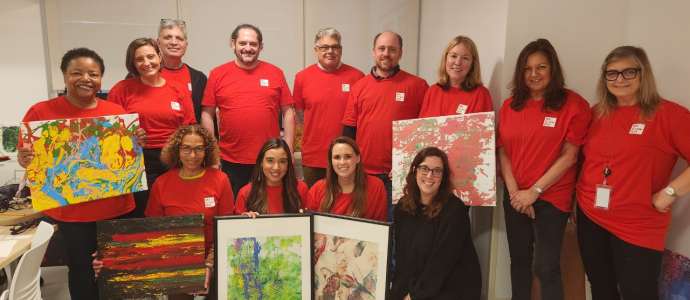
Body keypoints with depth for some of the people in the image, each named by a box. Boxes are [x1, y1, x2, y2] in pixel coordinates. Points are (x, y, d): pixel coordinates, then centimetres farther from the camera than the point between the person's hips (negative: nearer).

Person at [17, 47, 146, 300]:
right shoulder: (41, 112, -4)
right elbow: (24, 157, 0)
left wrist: (138, 144, -10)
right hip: (71, 210, -2)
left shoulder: (116, 112, 3)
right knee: (82, 269, 8)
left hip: (117, 207, 3)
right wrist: (24, 158, -22)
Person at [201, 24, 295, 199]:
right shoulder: (217, 74, 2)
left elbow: (288, 113, 4)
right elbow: (207, 114, 4)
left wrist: (289, 151, 0)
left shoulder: (275, 73, 3)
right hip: (231, 160, 0)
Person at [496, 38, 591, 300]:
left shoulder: (573, 104, -8)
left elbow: (568, 156, -12)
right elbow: (502, 150, 3)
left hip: (552, 197, -4)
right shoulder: (510, 105, 4)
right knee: (519, 260, 15)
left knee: (547, 267, 2)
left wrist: (534, 191, -14)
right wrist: (514, 190, -8)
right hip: (515, 196, 4)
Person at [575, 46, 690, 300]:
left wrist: (668, 192, -17)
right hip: (590, 217, 5)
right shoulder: (597, 113, 5)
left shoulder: (668, 114, -10)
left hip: (638, 227, -4)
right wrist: (583, 192, 8)